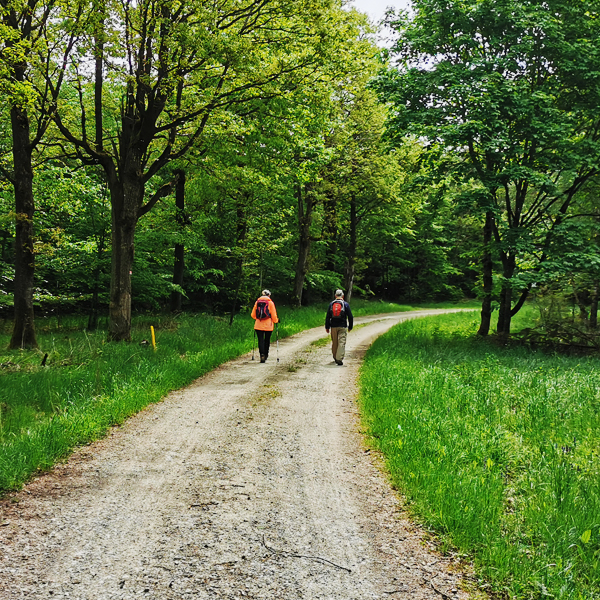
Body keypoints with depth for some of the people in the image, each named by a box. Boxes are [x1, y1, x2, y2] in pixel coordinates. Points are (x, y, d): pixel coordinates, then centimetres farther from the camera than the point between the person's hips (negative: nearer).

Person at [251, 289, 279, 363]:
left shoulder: (257, 302, 6)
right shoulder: (270, 303, -2)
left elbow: (253, 315, 10)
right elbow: (273, 315, -2)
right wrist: (276, 321, 17)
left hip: (258, 325, 1)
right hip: (268, 325, -1)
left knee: (260, 340, 0)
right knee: (267, 340, 14)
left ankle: (262, 355, -15)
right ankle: (265, 355, 23)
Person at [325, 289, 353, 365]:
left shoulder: (331, 304, 5)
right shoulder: (345, 304, -1)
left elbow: (328, 317, 5)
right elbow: (350, 317, 0)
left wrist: (327, 327, 10)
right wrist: (350, 327, 9)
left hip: (333, 327, 3)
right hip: (342, 327, -3)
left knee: (334, 342, 15)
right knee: (341, 343, -5)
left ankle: (335, 357, 28)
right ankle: (339, 359, -13)